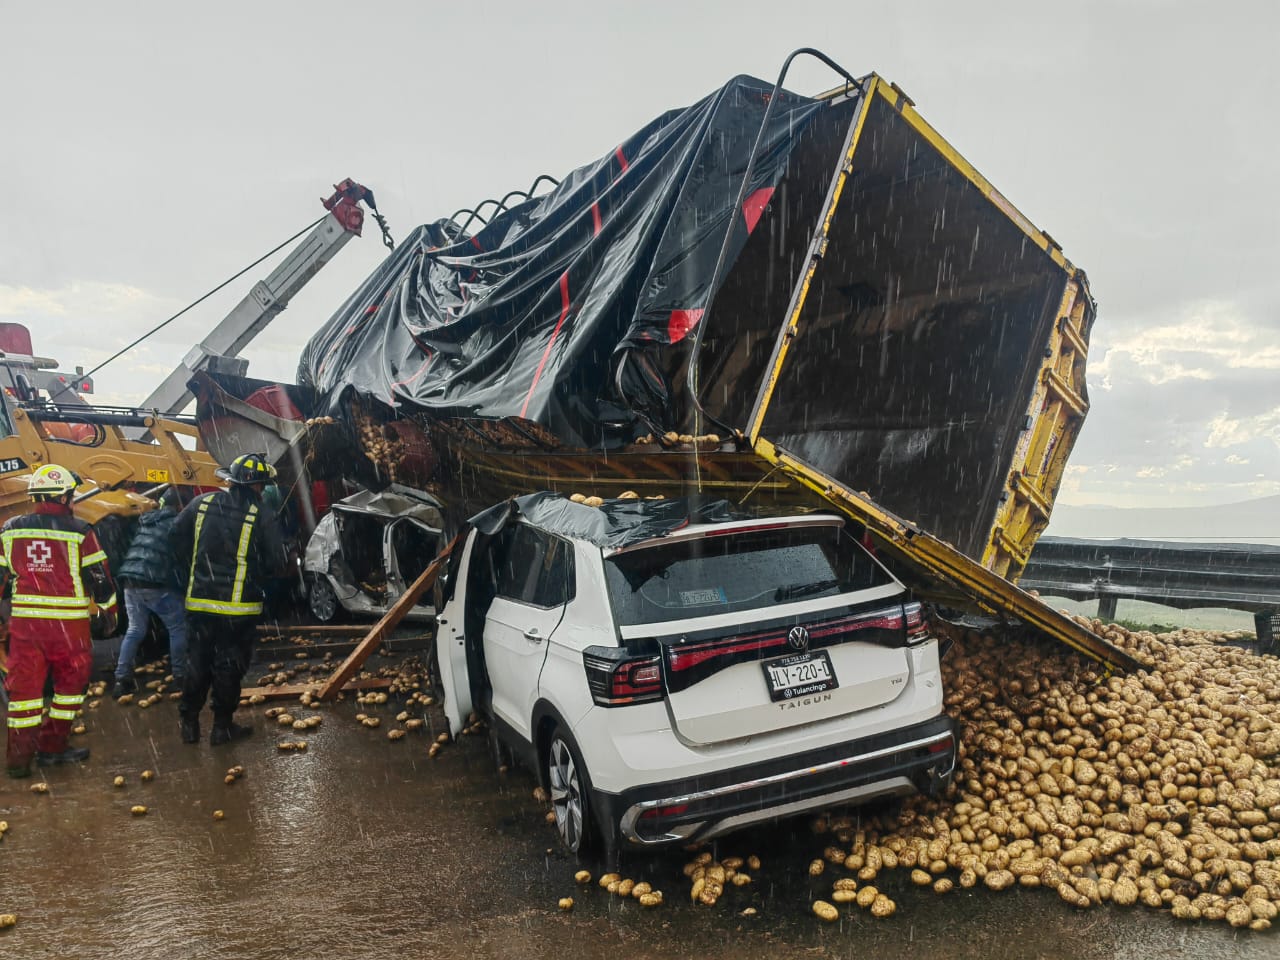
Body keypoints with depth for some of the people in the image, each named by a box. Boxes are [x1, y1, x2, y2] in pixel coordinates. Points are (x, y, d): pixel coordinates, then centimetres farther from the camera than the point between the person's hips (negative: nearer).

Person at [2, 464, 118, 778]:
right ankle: (52, 747, 18)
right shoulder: (79, 531, -8)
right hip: (68, 623, -3)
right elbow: (99, 577, -5)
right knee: (71, 682, 13)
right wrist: (108, 610, 9)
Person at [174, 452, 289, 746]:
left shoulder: (202, 503, 0)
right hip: (239, 605, -4)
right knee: (229, 666, 8)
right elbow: (277, 565, -9)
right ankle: (222, 726, 16)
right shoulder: (262, 518, -12)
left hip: (200, 601, 4)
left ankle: (189, 722, 22)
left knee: (197, 663, 16)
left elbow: (178, 538, 9)